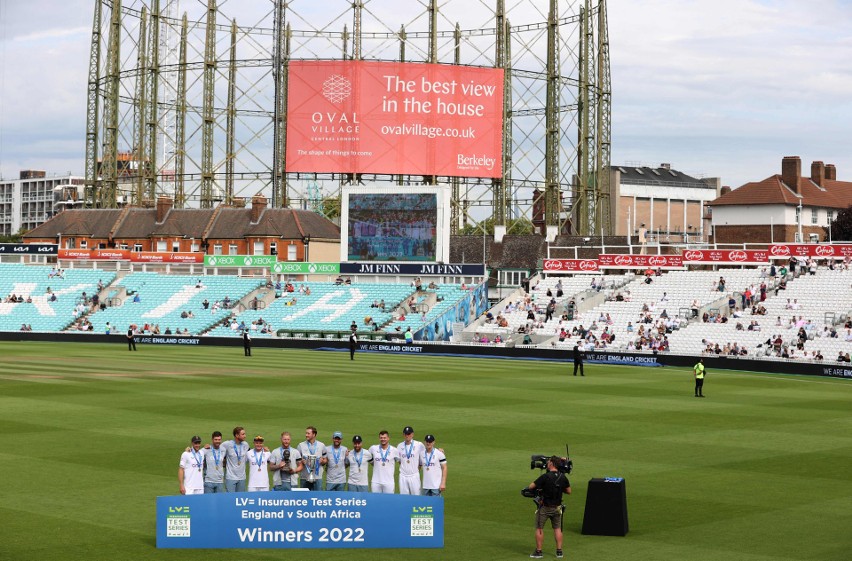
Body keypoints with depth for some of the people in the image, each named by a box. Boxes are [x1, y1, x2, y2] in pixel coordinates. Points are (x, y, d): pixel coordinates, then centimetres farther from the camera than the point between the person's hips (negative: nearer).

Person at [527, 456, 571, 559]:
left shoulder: (545, 476, -19)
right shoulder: (563, 477, -3)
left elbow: (531, 487, -14)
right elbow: (568, 491, 7)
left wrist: (538, 485, 8)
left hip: (545, 507, -4)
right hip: (557, 507, 4)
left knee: (539, 528, 7)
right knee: (557, 528, 15)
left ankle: (538, 552, 9)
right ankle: (559, 551, 14)